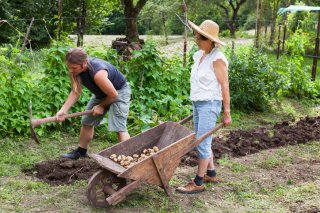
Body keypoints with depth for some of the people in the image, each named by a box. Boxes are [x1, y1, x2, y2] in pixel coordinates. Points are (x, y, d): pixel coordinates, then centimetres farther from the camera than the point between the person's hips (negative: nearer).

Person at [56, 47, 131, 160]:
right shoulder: (75, 69, -20)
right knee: (87, 121, 16)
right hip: (101, 93, 8)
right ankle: (81, 151, 35)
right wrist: (63, 110, -22)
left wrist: (101, 106, -12)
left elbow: (113, 95, -29)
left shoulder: (97, 73, -42)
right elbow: (75, 91, -11)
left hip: (119, 91, -8)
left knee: (119, 127, -21)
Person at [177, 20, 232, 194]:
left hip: (209, 104, -9)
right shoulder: (198, 55, 9)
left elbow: (224, 86, -14)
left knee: (202, 142, -4)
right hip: (197, 103, 9)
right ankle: (211, 173, 31)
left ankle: (198, 183, 6)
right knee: (201, 140, 16)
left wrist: (227, 113, -13)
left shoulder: (217, 59, -15)